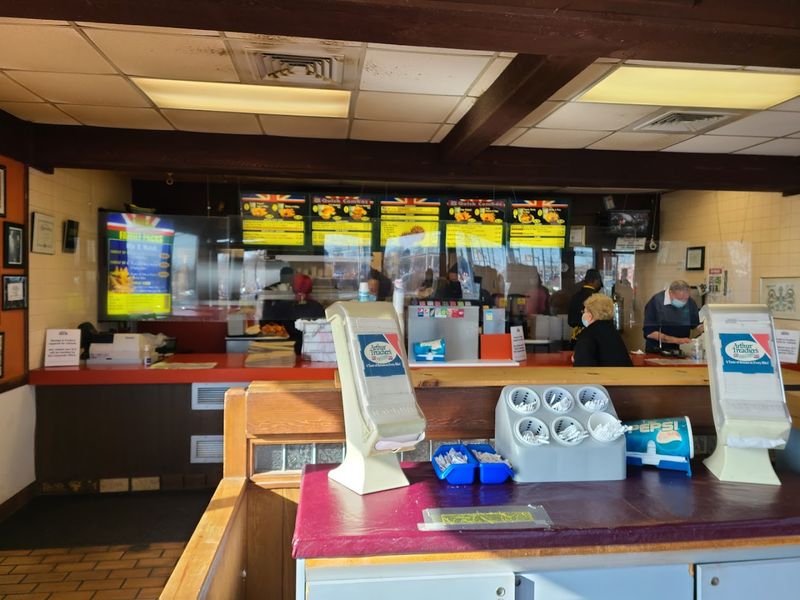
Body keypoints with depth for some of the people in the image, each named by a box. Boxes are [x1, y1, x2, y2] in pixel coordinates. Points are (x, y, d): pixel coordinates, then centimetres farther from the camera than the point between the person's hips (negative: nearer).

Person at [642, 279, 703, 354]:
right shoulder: (656, 301, -12)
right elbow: (649, 332, -16)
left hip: (681, 351, 3)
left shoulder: (690, 302, 1)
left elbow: (696, 324, 14)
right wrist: (677, 340, -20)